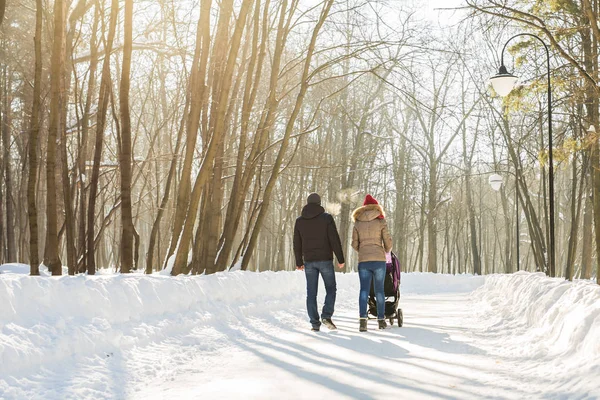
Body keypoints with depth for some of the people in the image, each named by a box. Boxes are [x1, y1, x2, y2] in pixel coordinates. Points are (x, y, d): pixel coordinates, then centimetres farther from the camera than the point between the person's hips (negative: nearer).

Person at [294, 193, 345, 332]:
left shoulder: (300, 221, 7)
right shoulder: (326, 218, -4)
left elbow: (297, 243, 10)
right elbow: (335, 240, -8)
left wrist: (299, 262, 18)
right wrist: (340, 259, -4)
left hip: (309, 261, 3)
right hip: (325, 259, -3)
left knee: (311, 293, 6)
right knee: (331, 289, 10)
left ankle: (315, 323, 3)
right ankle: (326, 316, -8)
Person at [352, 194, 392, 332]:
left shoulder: (357, 223, 7)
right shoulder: (381, 222, 1)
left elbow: (354, 244, 8)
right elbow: (388, 241, 1)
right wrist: (387, 251, 24)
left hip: (363, 261, 1)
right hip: (379, 259, -1)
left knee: (364, 289, -1)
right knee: (379, 290, 8)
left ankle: (363, 319, -15)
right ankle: (381, 320, 13)